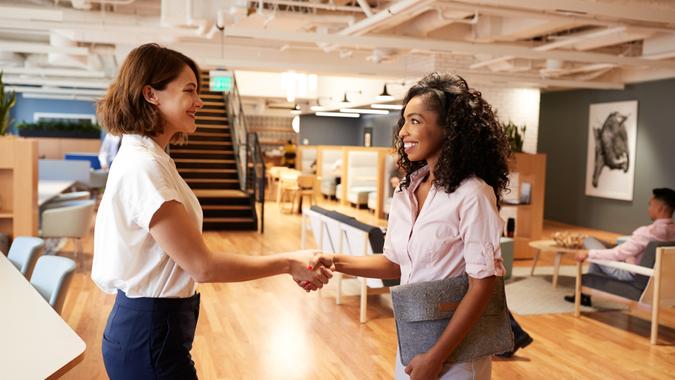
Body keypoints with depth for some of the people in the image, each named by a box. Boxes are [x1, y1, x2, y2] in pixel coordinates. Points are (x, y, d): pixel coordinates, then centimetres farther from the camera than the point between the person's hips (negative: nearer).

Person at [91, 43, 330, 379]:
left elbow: (187, 257, 7)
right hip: (150, 336, -9)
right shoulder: (143, 166, -22)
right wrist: (288, 263, -13)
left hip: (148, 325, 9)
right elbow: (202, 266, -21)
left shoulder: (144, 158, 8)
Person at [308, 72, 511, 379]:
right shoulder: (406, 191, 2)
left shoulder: (472, 194, -18)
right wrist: (336, 262, -7)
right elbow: (396, 263, 8)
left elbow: (482, 284, -19)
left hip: (455, 345, -6)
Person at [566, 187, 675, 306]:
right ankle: (586, 293, 27)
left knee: (589, 241, 2)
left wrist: (588, 253, -17)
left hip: (629, 274, -8)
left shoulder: (647, 232, -30)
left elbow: (617, 254, -27)